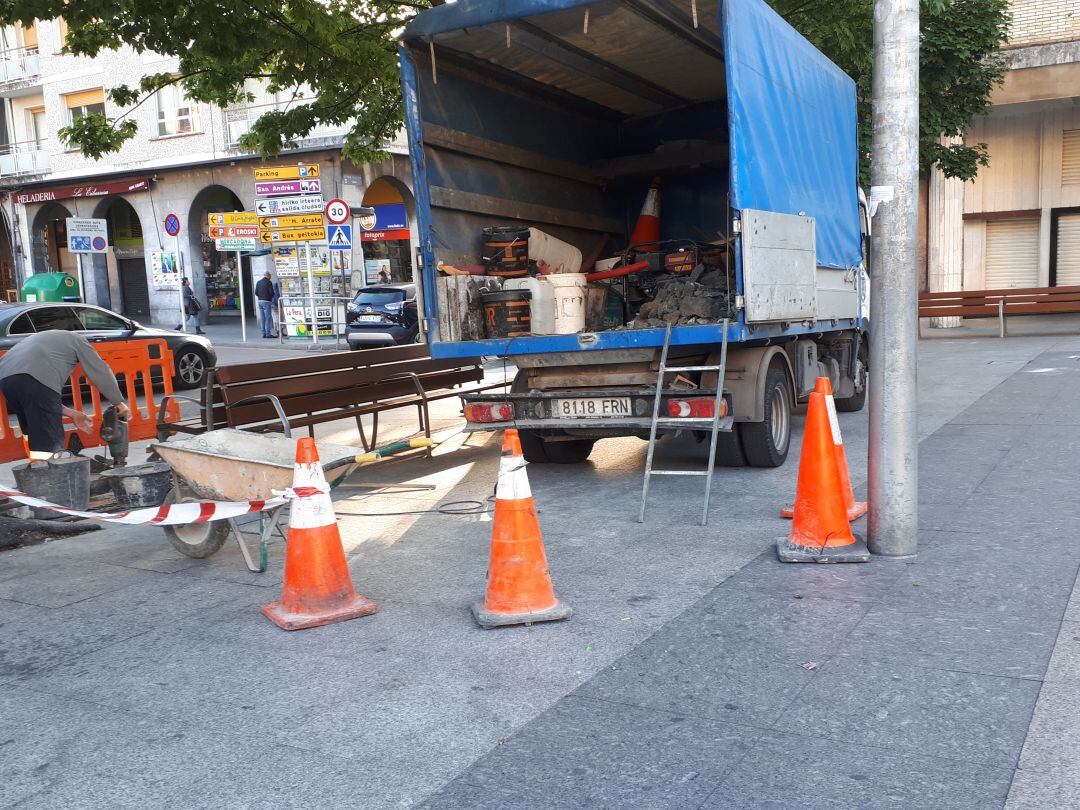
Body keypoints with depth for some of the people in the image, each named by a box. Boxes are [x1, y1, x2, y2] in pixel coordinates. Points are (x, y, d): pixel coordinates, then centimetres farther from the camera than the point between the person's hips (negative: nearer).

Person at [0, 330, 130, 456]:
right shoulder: (77, 339, 25)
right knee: (50, 443, -8)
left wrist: (71, 413, 34)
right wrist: (119, 403, 27)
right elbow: (102, 373, 17)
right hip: (37, 379, -7)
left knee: (37, 438, 20)